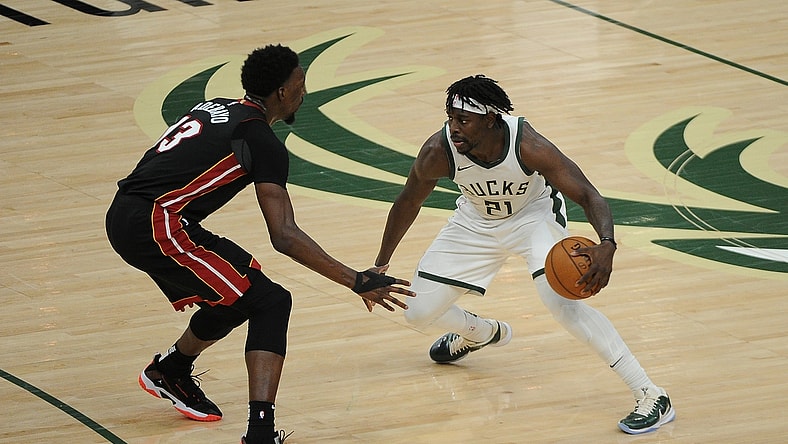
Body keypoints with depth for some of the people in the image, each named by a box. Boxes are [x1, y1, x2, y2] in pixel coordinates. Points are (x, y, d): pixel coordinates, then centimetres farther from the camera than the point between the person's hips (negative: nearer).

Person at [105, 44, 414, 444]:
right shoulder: (261, 140, -7)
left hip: (121, 219, 9)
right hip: (158, 226, -9)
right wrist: (357, 283, -14)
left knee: (237, 299, 25)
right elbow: (284, 236, -14)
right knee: (270, 303, -6)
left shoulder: (214, 108, 19)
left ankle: (169, 371, 49)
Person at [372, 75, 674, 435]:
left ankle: (652, 397, -25)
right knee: (417, 312, 1)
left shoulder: (527, 145, -37)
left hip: (535, 216, -4)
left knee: (560, 299, -30)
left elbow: (588, 195, -33)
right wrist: (380, 267, 1)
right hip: (476, 223, 4)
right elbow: (408, 203, -8)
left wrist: (606, 245, -54)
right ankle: (481, 333, 40)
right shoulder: (438, 152, -28)